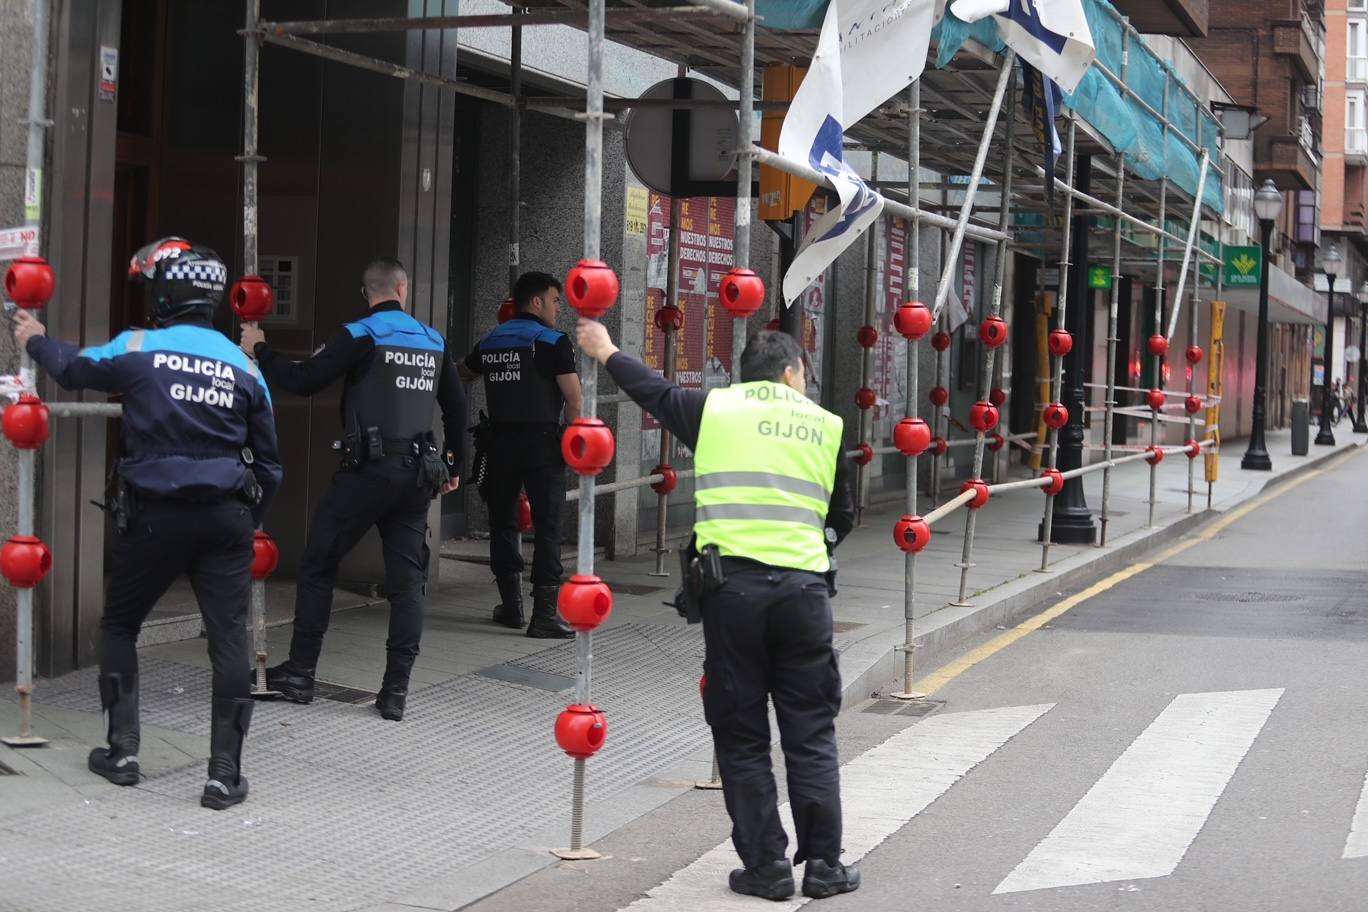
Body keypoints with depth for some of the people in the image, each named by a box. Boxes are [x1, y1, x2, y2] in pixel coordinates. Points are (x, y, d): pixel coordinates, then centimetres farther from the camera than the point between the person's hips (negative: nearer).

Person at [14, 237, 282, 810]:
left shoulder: (139, 350, -4)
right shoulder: (243, 367, 6)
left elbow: (73, 368, 17)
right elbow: (267, 462, 11)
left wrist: (36, 340, 36)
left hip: (154, 516, -1)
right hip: (226, 517, 2)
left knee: (119, 626, 18)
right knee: (229, 639, 1)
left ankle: (123, 752, 19)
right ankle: (225, 774, -2)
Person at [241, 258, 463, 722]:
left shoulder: (360, 336, -7)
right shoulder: (434, 341, 10)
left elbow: (302, 380, -10)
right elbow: (456, 406, 18)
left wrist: (260, 350, 5)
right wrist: (452, 465, 29)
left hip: (368, 470, -5)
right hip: (417, 474, 5)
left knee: (317, 566, 9)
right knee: (407, 580, 7)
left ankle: (300, 673, 13)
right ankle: (396, 691, 3)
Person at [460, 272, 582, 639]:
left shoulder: (489, 342, 11)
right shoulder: (553, 341, -6)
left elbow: (463, 372, 32)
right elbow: (573, 400, -13)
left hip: (500, 441, 5)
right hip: (541, 440, -5)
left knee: (502, 522, 15)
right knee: (547, 527, -2)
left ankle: (511, 606, 20)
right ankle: (544, 614, -6)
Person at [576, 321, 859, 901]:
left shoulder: (714, 409, 6)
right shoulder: (825, 425, 9)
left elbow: (654, 391, 24)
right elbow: (842, 517, 16)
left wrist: (606, 352, 40)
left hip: (731, 585, -1)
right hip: (804, 587, 1)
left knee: (741, 737, 8)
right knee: (811, 734, 9)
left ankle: (766, 865, 8)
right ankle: (824, 864, 11)